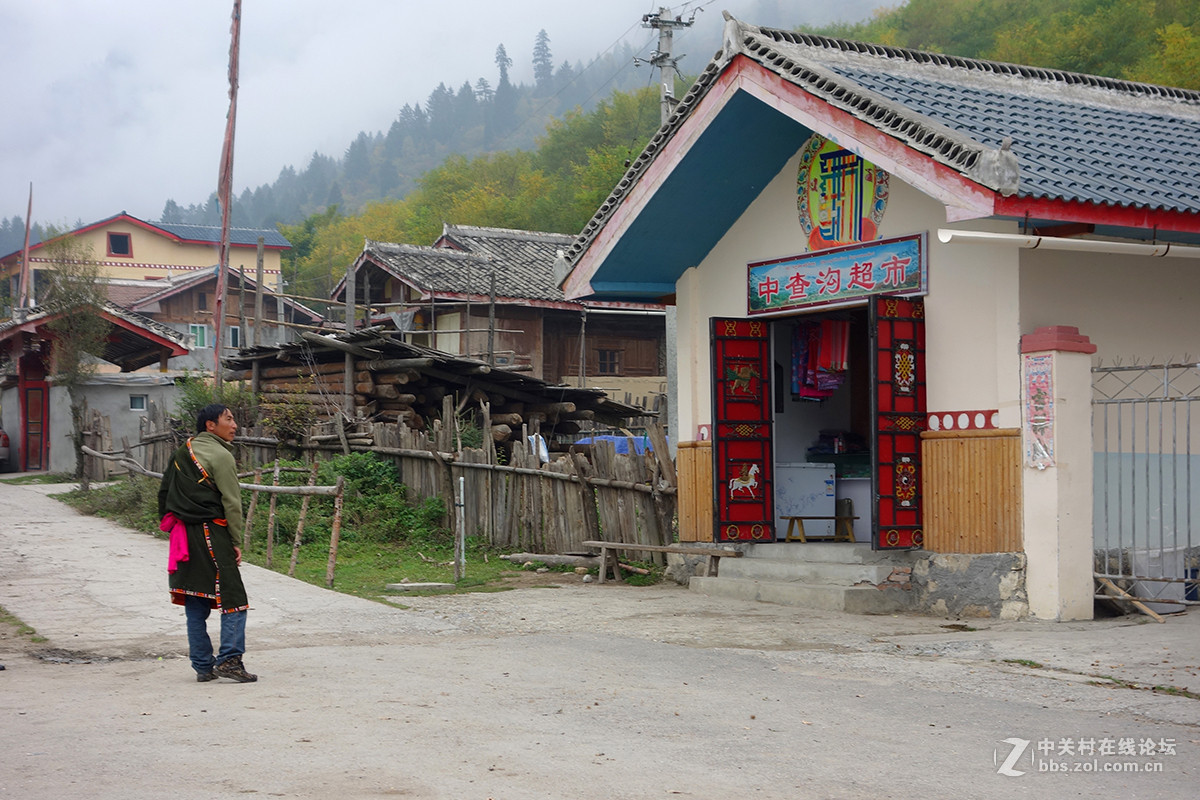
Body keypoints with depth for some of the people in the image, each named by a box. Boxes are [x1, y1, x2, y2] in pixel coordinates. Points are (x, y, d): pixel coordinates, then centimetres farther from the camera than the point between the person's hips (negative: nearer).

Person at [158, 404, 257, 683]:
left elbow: (164, 491, 17)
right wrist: (236, 542, -6)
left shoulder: (183, 452, 14)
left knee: (195, 604, 10)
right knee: (233, 598, -4)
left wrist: (170, 522, 22)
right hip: (212, 533, -8)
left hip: (184, 534, 8)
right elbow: (232, 503, -11)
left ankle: (203, 665, 13)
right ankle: (229, 658, -13)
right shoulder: (221, 456, -9)